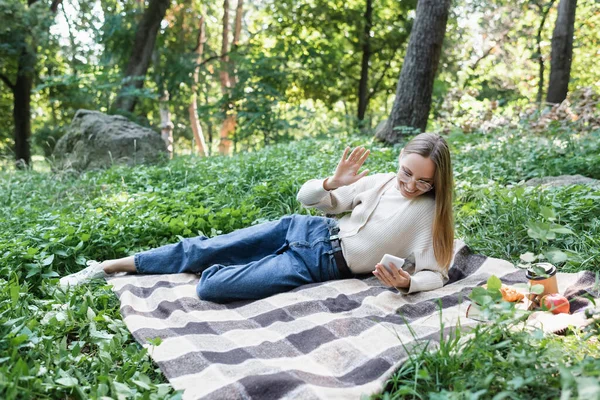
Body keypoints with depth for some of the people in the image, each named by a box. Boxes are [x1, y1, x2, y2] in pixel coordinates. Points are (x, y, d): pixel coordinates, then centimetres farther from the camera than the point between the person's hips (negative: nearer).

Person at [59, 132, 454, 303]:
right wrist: (332, 184, -15)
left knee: (212, 286, -19)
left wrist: (406, 283, -27)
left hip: (322, 263, -4)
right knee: (201, 250, -2)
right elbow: (306, 196, 7)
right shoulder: (380, 182, 5)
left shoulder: (432, 215, -5)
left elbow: (436, 273, -6)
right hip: (309, 231, 4)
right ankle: (109, 266, 14)